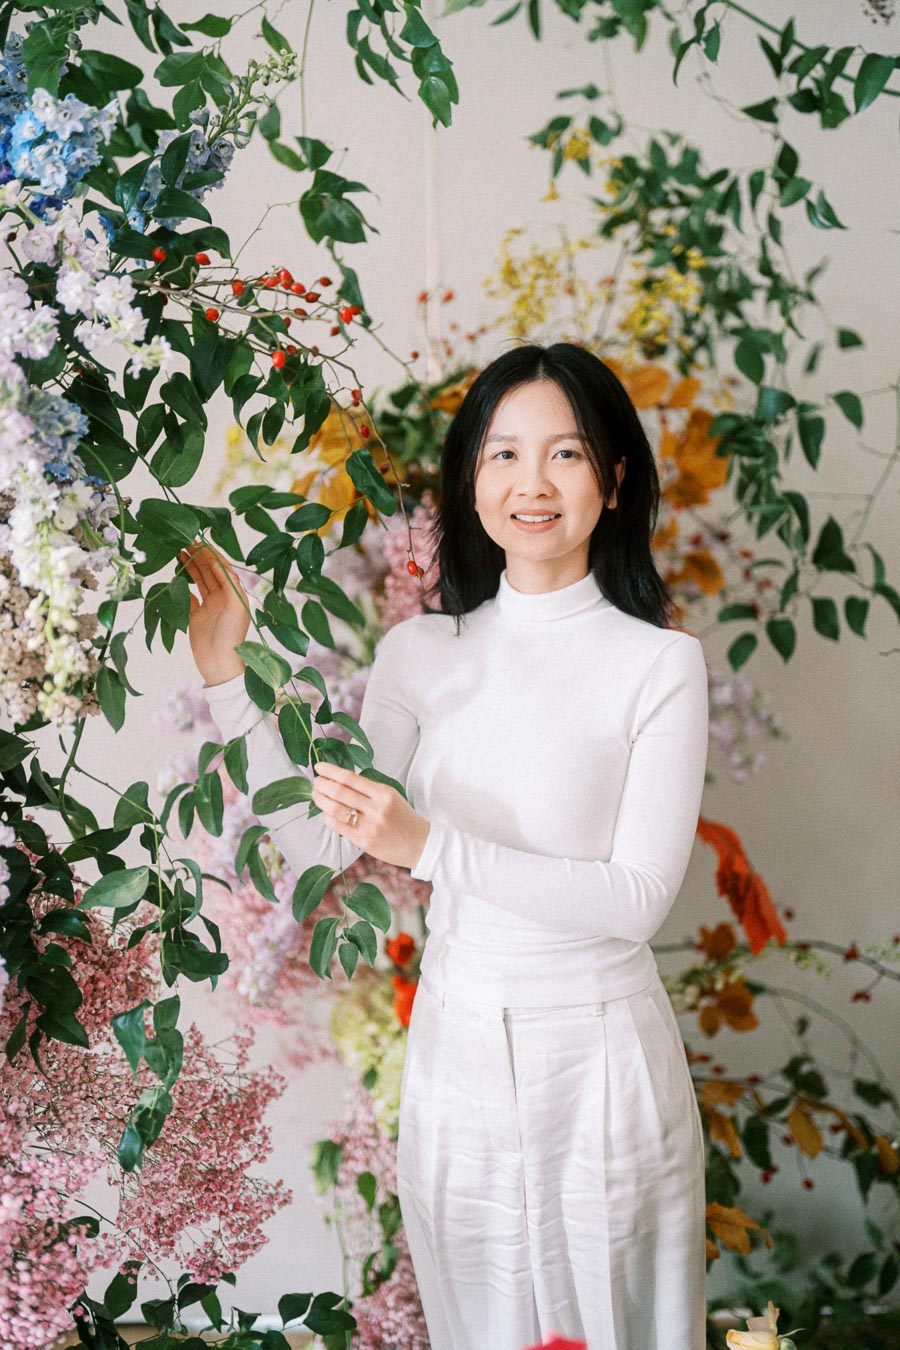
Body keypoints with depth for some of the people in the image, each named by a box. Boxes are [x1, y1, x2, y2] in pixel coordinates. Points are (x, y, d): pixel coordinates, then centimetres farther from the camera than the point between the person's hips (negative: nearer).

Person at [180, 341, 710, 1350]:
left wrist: (429, 845, -24)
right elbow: (319, 841, 0)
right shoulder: (421, 652, 1)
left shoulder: (660, 664, -10)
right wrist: (225, 677, -7)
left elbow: (638, 898, -16)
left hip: (600, 1049, -3)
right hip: (456, 1043, 3)